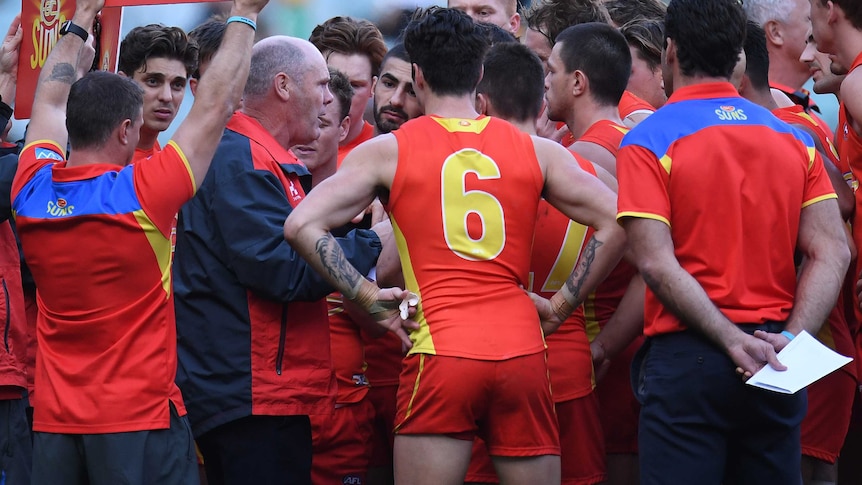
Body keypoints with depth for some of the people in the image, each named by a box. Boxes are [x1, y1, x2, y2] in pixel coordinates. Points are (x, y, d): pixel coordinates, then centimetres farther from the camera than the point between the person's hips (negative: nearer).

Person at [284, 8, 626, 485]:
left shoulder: (387, 151, 4)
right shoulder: (535, 150, 10)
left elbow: (301, 225, -6)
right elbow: (615, 223, 5)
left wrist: (369, 298, 0)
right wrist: (560, 306, 10)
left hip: (439, 355, -2)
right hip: (522, 352, 2)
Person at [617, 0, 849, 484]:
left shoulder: (649, 142, -4)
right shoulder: (795, 140, 9)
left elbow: (656, 263, -14)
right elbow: (832, 252, 1)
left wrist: (733, 340, -16)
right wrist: (792, 337, -6)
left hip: (687, 354, -4)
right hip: (777, 370, 4)